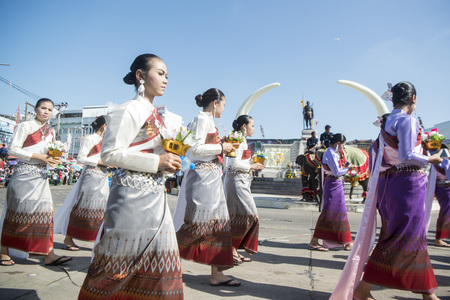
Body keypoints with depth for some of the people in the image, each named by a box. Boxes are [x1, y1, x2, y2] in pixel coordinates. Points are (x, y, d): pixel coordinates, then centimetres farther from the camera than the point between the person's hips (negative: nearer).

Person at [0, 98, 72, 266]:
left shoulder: (51, 131, 15)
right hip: (24, 173, -5)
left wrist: (53, 158, 1)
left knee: (45, 211, -1)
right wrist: (39, 156, -17)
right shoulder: (25, 126, -3)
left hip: (41, 175, 6)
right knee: (17, 211, 0)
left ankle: (49, 254, 0)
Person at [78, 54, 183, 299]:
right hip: (133, 193, -9)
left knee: (158, 258, 13)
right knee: (122, 259, 4)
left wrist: (168, 163, 6)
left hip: (154, 194, 9)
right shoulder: (130, 110, -11)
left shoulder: (154, 113, 16)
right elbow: (109, 154, -18)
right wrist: (156, 162, -20)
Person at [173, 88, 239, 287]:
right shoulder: (202, 119, -8)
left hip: (212, 177, 10)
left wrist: (223, 150, 16)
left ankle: (217, 274, 15)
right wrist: (221, 147, -11)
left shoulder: (208, 121, 20)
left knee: (217, 222, 8)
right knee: (196, 223, -5)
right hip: (203, 176, -10)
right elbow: (195, 148, -19)